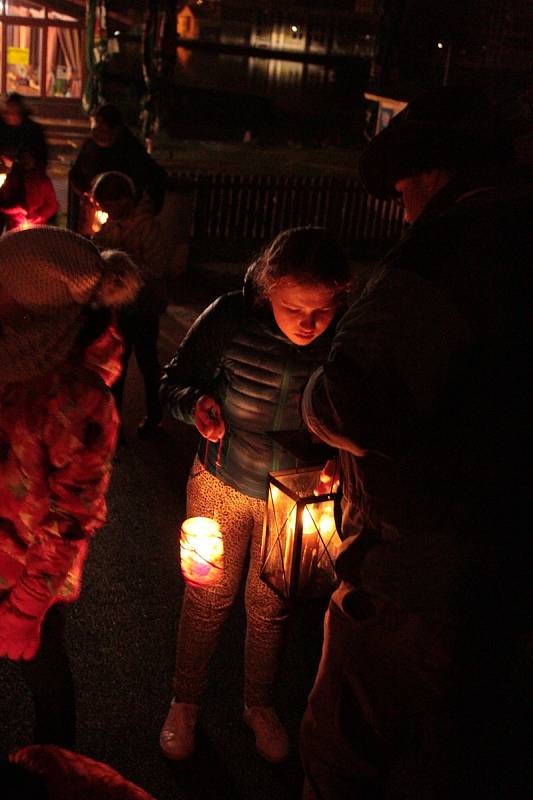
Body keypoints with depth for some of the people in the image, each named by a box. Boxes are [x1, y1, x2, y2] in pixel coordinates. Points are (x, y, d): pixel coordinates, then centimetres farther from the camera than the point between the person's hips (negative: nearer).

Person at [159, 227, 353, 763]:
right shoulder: (230, 318, -22)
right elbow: (175, 380, -7)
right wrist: (197, 403, -28)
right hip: (222, 481, 0)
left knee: (270, 607, 17)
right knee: (207, 597, 13)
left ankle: (259, 705, 44)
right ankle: (185, 702, 39)